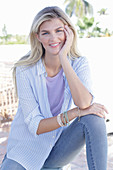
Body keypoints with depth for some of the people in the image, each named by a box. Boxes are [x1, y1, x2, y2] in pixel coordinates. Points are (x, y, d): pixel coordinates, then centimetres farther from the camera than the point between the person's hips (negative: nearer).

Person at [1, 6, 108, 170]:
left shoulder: (79, 64, -8)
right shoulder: (25, 70, -15)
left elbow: (84, 103, -28)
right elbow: (35, 126, -17)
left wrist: (63, 57, -28)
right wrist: (74, 113, -29)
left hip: (59, 147, 1)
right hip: (27, 149, -1)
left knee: (94, 118, -25)